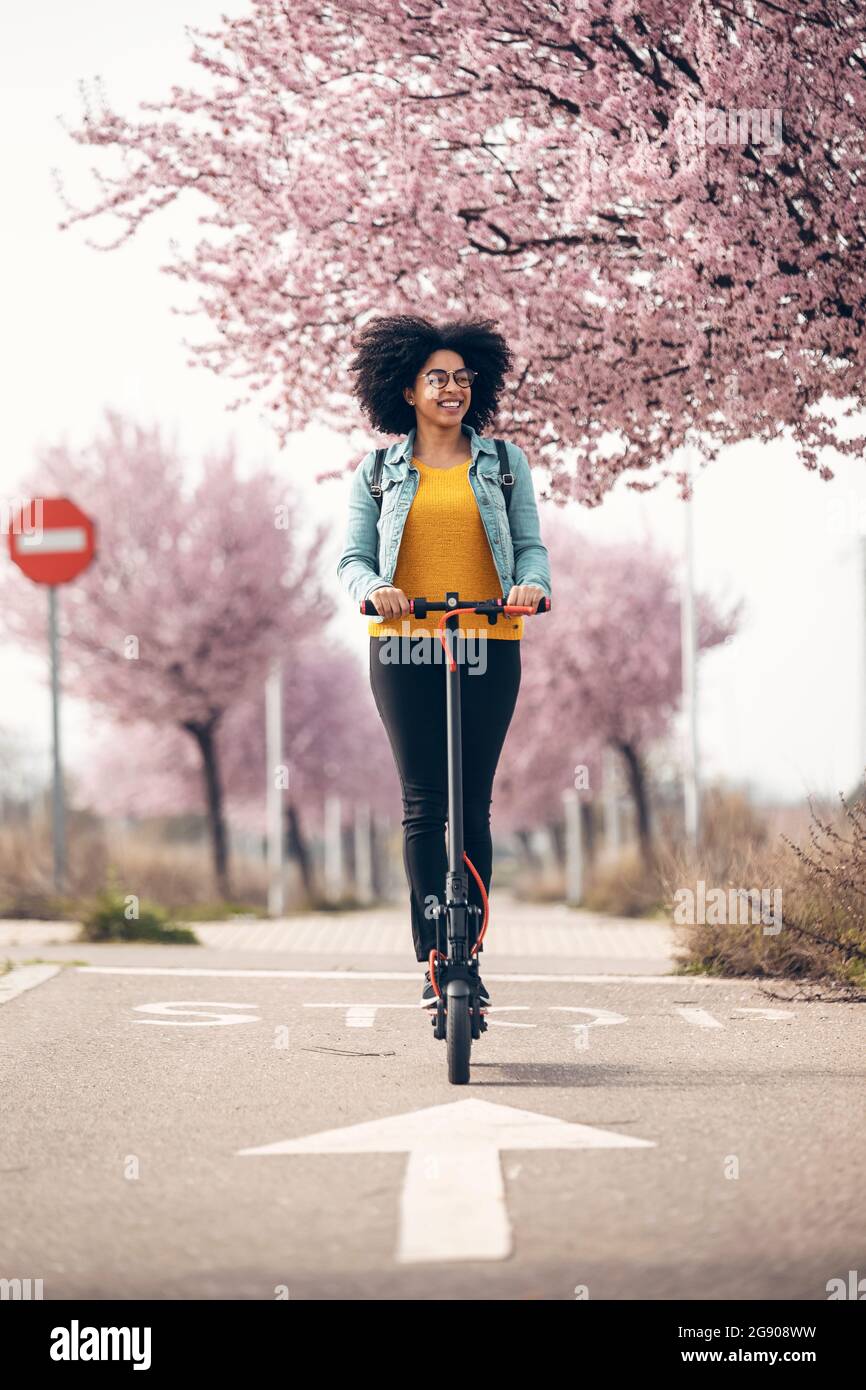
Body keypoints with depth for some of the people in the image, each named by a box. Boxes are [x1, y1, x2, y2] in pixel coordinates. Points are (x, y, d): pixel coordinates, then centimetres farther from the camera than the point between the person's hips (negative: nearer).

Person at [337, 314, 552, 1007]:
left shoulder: (504, 463, 13)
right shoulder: (379, 471, 11)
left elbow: (531, 545, 9)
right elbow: (353, 556, 7)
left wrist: (532, 583, -14)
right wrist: (372, 587, -16)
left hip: (489, 650, 1)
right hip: (404, 650, -1)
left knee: (473, 805, 0)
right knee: (424, 802, -6)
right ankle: (435, 961, -5)